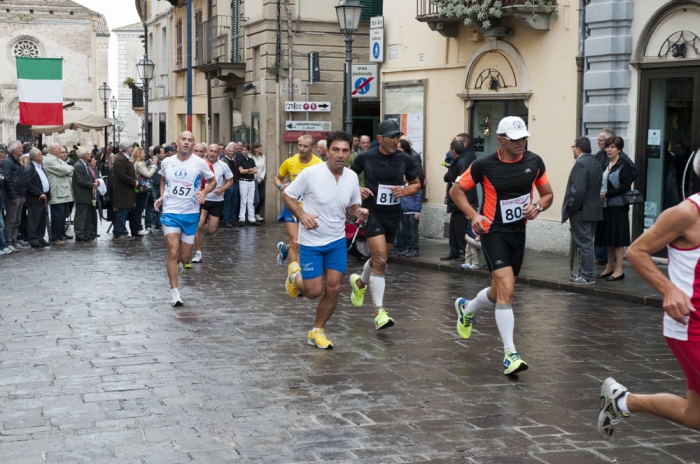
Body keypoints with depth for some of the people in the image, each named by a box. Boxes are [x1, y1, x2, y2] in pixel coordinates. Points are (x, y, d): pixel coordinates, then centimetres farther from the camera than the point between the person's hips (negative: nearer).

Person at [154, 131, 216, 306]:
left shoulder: (199, 163, -5)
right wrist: (161, 196, 3)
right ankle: (174, 292, -6)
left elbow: (212, 181, 7)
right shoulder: (166, 162, 1)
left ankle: (176, 264, 43)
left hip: (191, 214, 0)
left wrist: (204, 192, -13)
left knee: (184, 257, 6)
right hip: (170, 212, 0)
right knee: (173, 252, -13)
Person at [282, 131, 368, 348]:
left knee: (333, 289, -1)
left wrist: (358, 212, -11)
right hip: (311, 242, -4)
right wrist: (302, 214, -21)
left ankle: (317, 331, 19)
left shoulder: (352, 177, -2)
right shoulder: (310, 173, -16)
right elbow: (287, 195, -6)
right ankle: (295, 274, 30)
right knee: (314, 291, -4)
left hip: (337, 241, 4)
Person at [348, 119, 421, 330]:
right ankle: (379, 311, -17)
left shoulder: (404, 159, -2)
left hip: (393, 215, 4)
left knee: (379, 259, 20)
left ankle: (360, 282, 53)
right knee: (380, 259, -19)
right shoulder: (365, 157, -7)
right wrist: (357, 189, -14)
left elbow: (416, 184, 10)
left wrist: (405, 190, -12)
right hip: (372, 212, -4)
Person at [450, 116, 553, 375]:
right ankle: (510, 354, -15)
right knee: (506, 289, -19)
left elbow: (548, 194, 10)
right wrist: (473, 215, -16)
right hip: (494, 232, -5)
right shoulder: (485, 165, -12)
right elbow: (456, 191, -1)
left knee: (499, 292, 16)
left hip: (519, 232, 5)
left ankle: (466, 308, 50)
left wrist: (538, 207, -13)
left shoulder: (534, 162, -2)